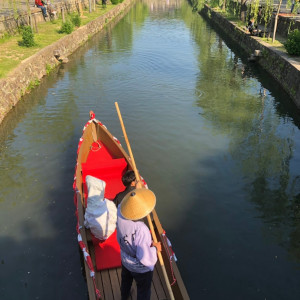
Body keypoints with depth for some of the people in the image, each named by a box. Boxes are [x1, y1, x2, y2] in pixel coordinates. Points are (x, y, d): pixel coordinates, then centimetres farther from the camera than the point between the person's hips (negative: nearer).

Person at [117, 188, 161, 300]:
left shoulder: (120, 212, -30)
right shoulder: (141, 229, -46)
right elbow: (146, 259, -39)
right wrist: (155, 248, -23)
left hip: (125, 260, 6)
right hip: (141, 269, -6)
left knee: (125, 280, 38)